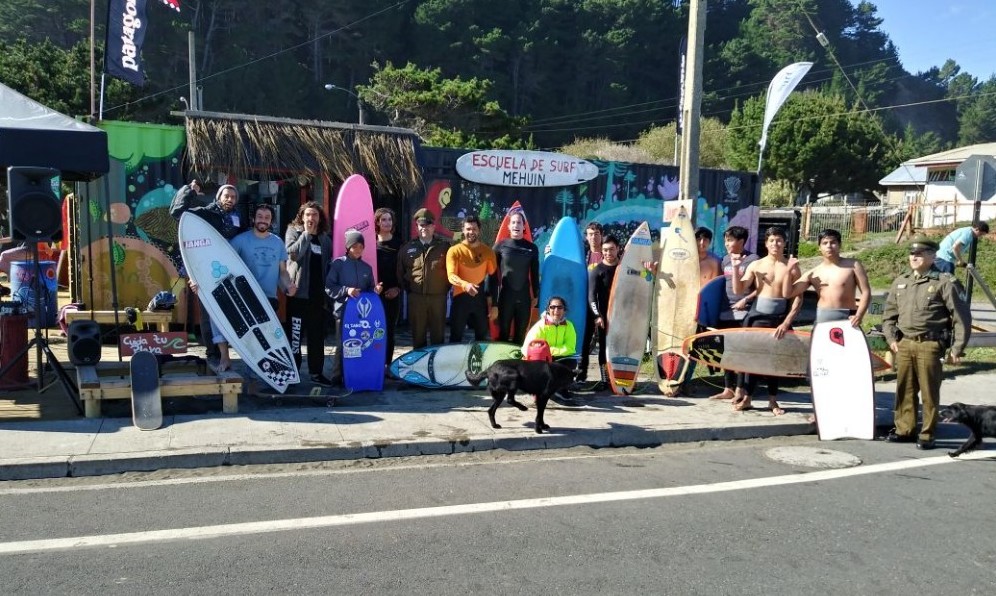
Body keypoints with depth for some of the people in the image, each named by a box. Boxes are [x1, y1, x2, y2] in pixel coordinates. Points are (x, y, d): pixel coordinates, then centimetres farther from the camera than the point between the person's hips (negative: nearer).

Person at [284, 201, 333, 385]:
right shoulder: (293, 231, 3)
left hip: (319, 294, 4)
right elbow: (293, 252, -17)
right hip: (299, 292, -4)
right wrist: (307, 233, -13)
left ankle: (317, 372, 17)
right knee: (295, 334, 0)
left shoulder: (325, 238, 14)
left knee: (317, 336, 9)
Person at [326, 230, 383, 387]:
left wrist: (375, 290, -2)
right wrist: (346, 290, -17)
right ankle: (337, 378, 6)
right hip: (343, 311, -4)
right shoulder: (338, 264, 1)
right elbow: (329, 287, -5)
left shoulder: (367, 267, 14)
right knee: (342, 345, -3)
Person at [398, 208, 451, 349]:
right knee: (418, 335, 7)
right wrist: (408, 289, 7)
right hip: (415, 297, 1)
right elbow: (400, 271, 12)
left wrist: (445, 288, 1)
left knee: (438, 335, 6)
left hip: (438, 297, -1)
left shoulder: (444, 246, 3)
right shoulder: (407, 247, 6)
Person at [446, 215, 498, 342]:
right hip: (461, 298, -2)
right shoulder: (454, 250, -6)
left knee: (482, 337, 13)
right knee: (456, 337, 5)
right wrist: (465, 284, -37)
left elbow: (493, 278, 5)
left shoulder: (488, 251, 2)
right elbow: (451, 276, -16)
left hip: (481, 299, 2)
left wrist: (494, 304, 2)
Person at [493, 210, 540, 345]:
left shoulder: (532, 248, 5)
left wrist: (536, 295, 8)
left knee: (521, 333, 8)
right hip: (505, 295, -2)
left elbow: (535, 274, 10)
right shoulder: (500, 246, -1)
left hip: (524, 296, 2)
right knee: (504, 332, 4)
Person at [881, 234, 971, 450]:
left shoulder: (945, 282, -3)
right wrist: (891, 338, 9)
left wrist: (957, 348, -8)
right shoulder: (900, 282, 13)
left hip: (929, 345, -5)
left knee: (929, 392, 1)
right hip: (904, 344, 5)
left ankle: (927, 435, 10)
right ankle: (903, 429, 21)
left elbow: (961, 316, -5)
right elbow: (889, 313, 21)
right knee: (904, 389, 11)